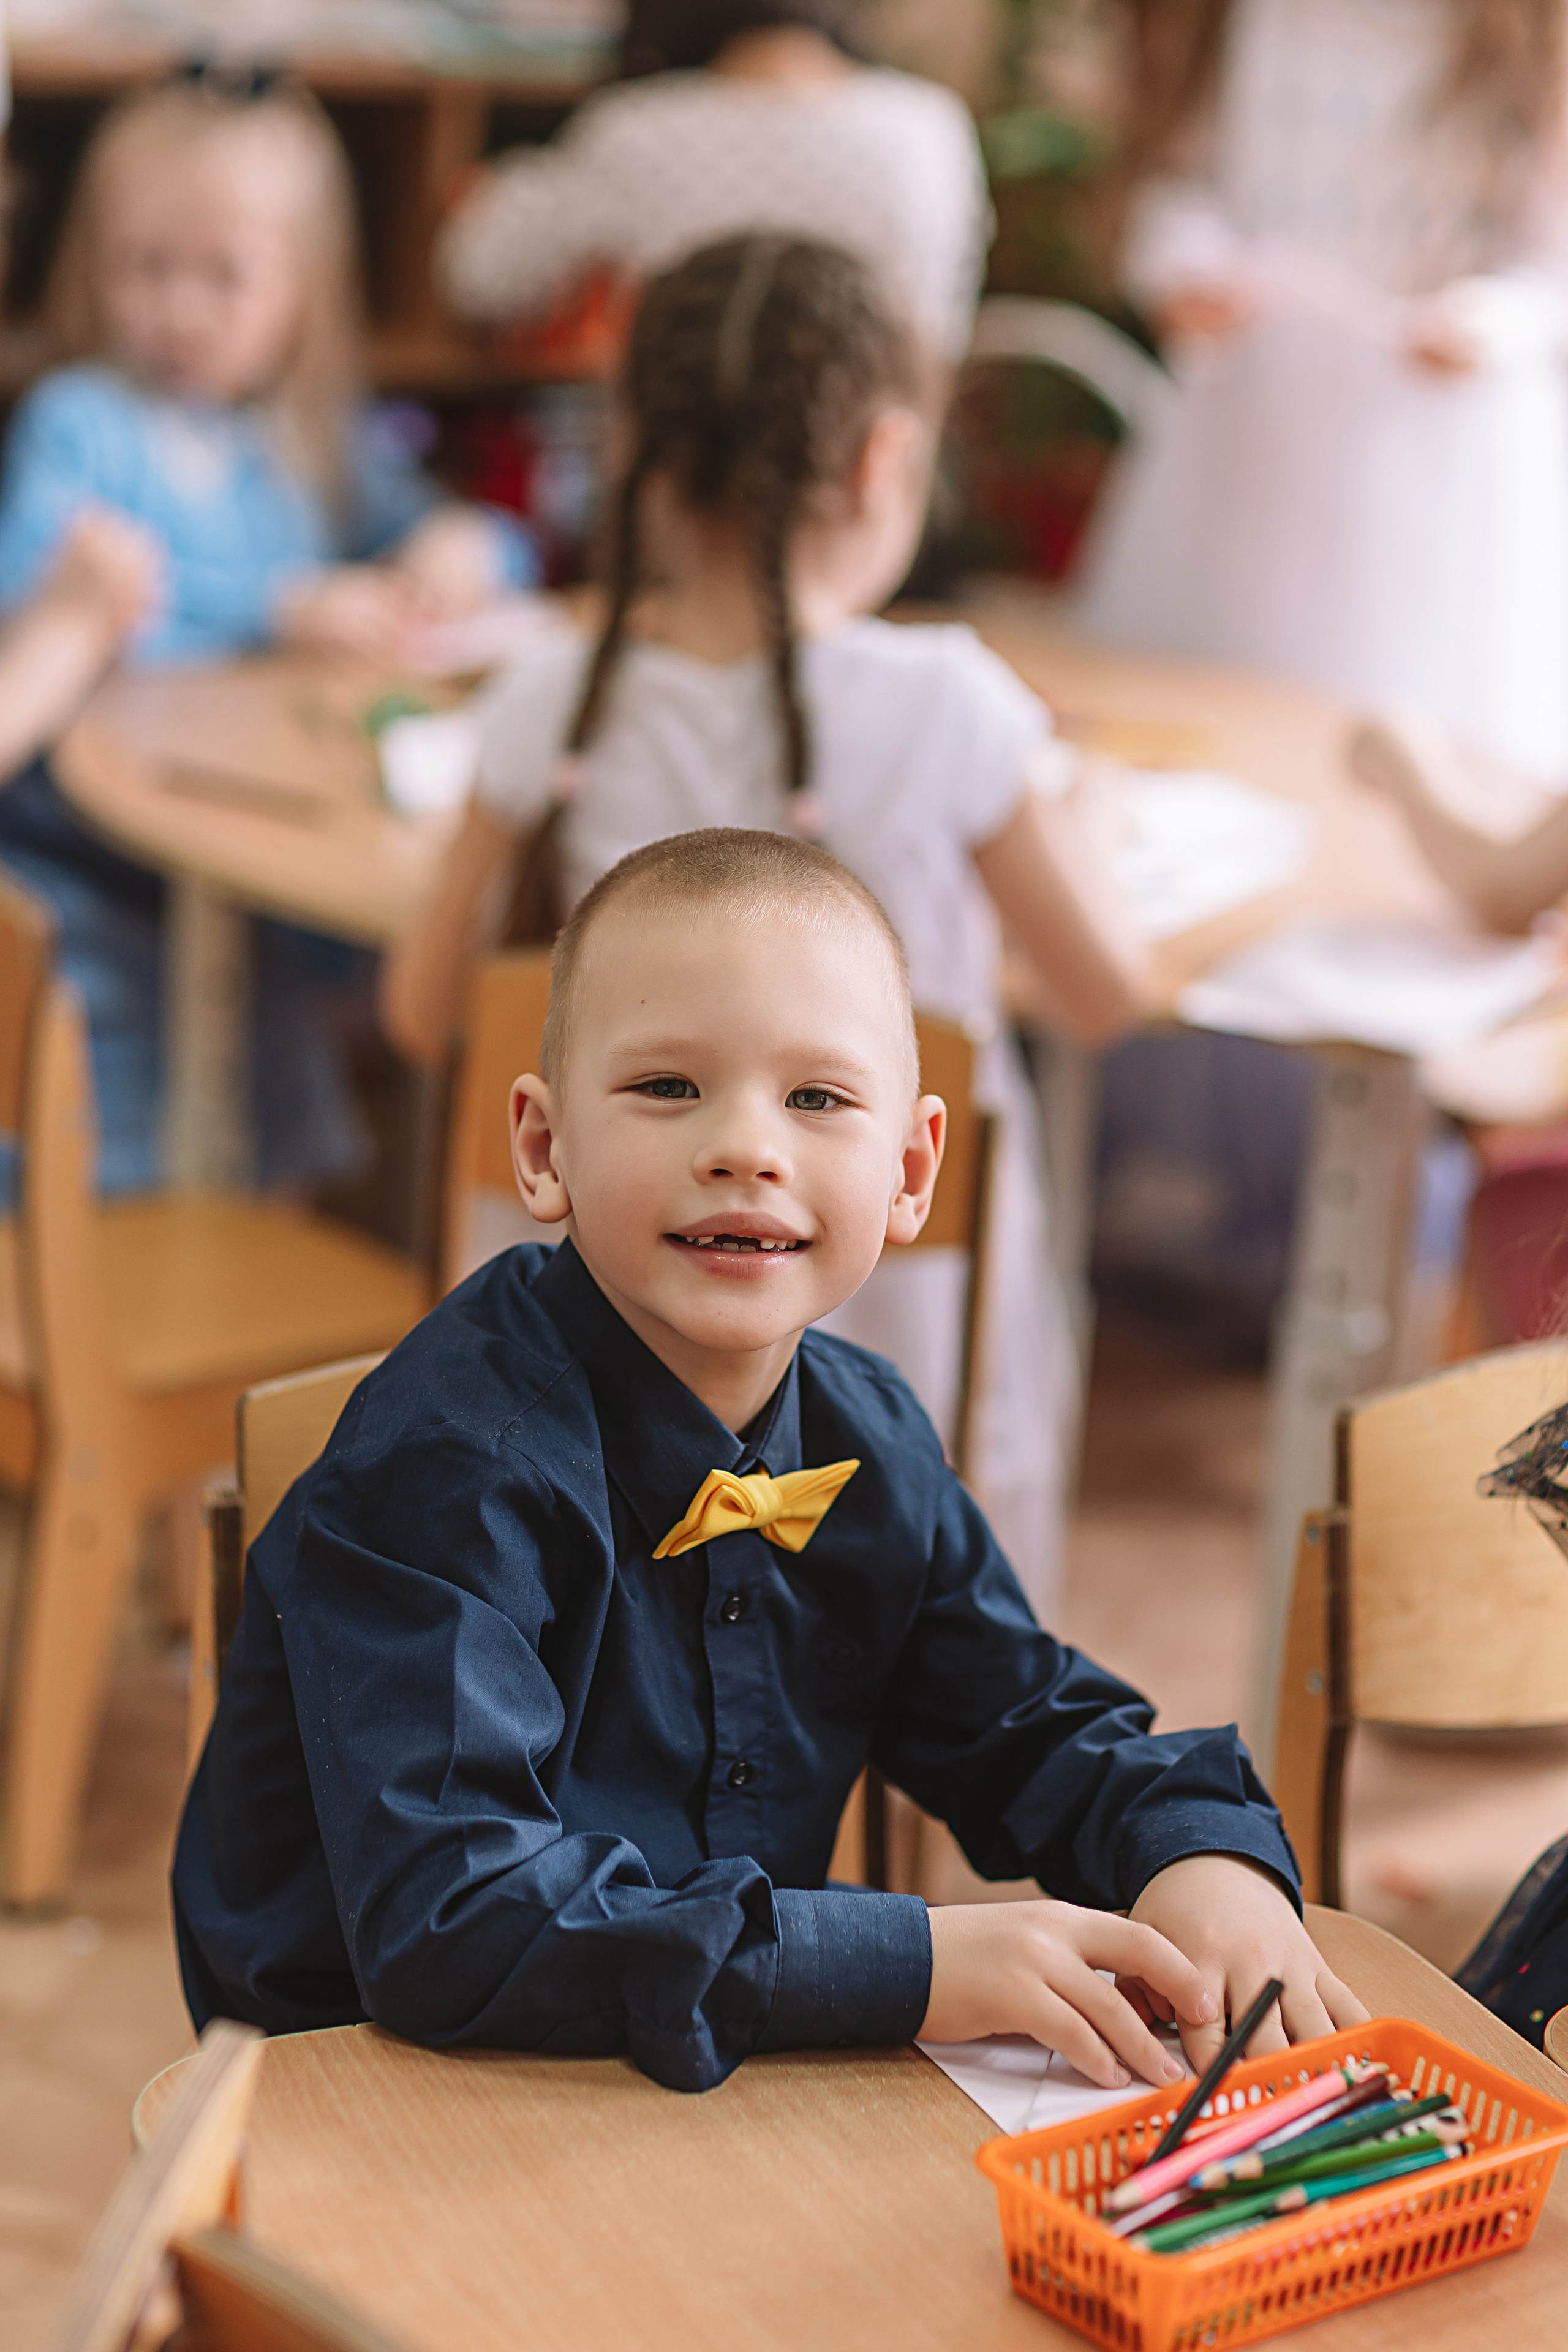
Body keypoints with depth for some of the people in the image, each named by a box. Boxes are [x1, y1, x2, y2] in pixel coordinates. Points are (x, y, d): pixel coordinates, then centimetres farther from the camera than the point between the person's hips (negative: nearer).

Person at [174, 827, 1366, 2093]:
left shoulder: (869, 1440, 1)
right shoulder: (441, 1465, -21)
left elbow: (1034, 1729, 13)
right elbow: (446, 1915, -30)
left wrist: (1205, 1853, -10)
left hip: (729, 2084, 5)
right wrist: (911, 1963, -32)